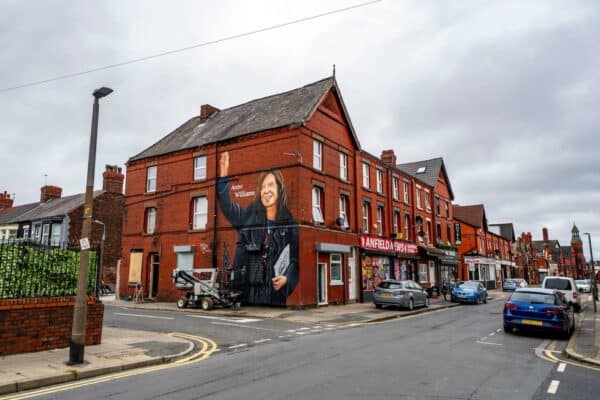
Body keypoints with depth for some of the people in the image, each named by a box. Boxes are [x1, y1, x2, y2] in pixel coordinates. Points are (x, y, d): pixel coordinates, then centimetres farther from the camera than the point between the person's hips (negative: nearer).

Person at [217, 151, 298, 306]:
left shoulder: (290, 224, 2)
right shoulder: (248, 216, 8)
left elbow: (295, 259, 4)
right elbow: (227, 206, -4)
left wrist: (287, 278, -13)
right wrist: (224, 175, -13)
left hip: (274, 294, -1)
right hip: (246, 290, 1)